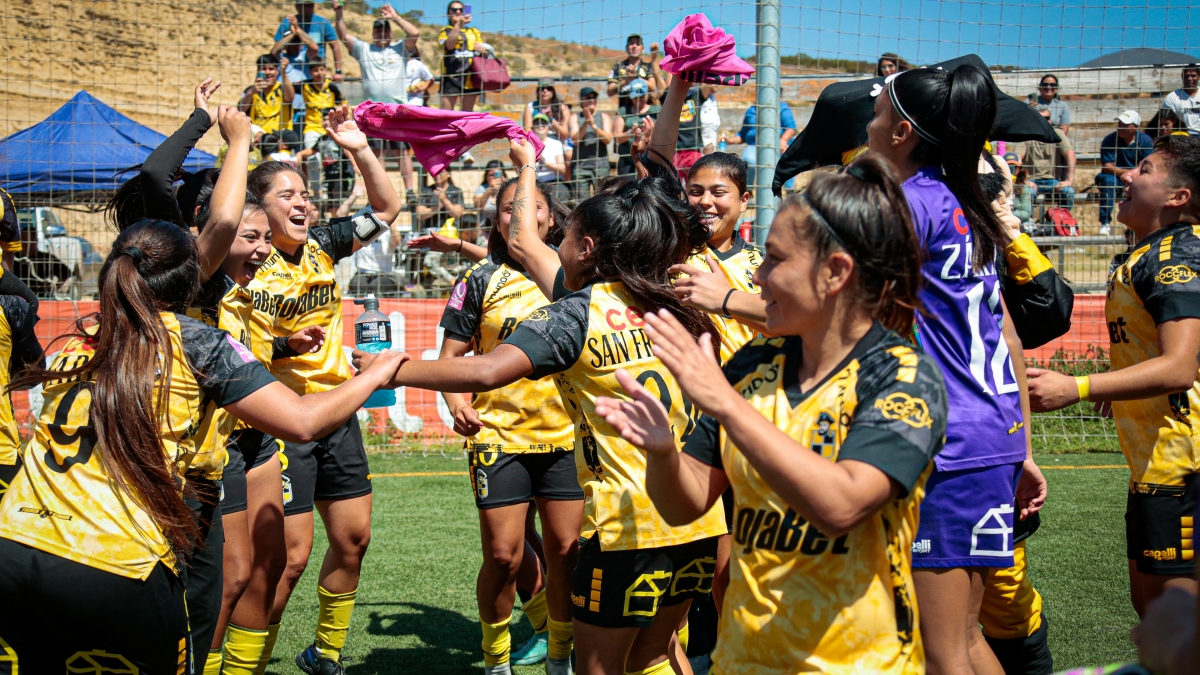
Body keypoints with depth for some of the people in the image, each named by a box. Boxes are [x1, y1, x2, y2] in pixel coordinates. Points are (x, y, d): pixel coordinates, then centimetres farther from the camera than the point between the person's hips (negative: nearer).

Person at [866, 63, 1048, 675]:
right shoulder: (969, 210, 16)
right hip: (997, 440, 9)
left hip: (948, 444, -9)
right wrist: (1023, 453, 22)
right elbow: (1009, 341, 18)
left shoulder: (913, 202, -10)